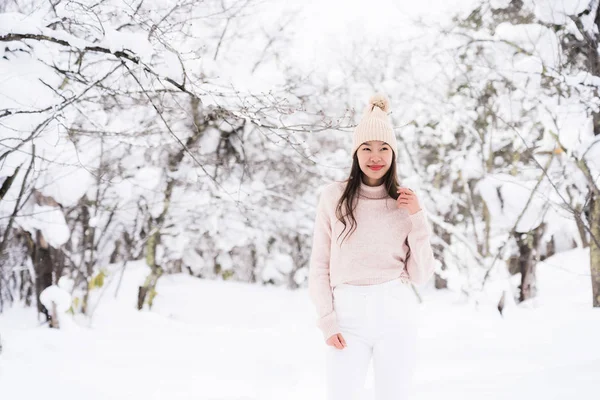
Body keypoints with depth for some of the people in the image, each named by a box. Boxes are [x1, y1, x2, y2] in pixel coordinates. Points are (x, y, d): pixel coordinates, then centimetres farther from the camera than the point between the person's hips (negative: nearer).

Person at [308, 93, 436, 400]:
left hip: (395, 313, 1)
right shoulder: (334, 196, 2)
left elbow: (421, 276, 4)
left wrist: (417, 218, -4)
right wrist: (327, 321, -5)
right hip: (348, 312, -1)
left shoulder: (405, 202, 6)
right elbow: (319, 266, 4)